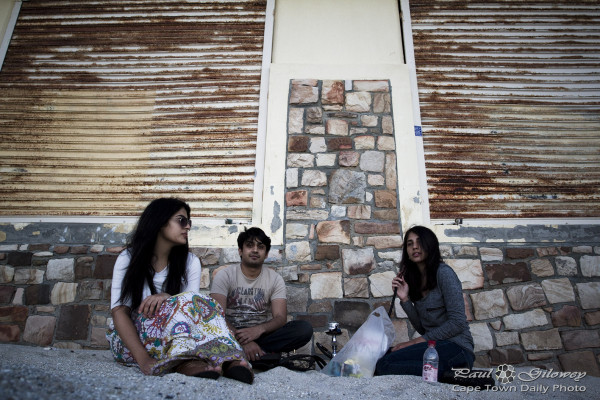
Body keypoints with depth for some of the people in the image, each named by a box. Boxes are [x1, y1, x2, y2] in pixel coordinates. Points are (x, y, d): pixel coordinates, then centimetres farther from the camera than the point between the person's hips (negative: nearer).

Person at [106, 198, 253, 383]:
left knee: (201, 305, -27)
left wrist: (167, 297, -28)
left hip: (172, 339, 3)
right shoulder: (128, 258, -3)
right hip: (128, 339, -2)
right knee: (186, 300, -28)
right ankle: (186, 362, -53)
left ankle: (226, 359, -51)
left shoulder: (190, 262, 3)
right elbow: (119, 311, -14)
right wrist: (143, 360, -30)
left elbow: (190, 309, -4)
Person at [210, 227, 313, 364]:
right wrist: (243, 342, -30)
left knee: (305, 328, -22)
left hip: (261, 334, 2)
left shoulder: (275, 279, 4)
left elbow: (280, 317, -6)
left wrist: (259, 329, -30)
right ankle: (264, 355, -27)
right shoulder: (225, 275, -2)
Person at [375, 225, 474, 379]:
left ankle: (448, 373, -13)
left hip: (457, 348, -8)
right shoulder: (415, 280, 15)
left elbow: (458, 322, -13)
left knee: (384, 364, -25)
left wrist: (417, 341, -11)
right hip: (435, 346, 8)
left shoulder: (443, 272, -7)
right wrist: (404, 299, 0)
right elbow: (422, 328, 11)